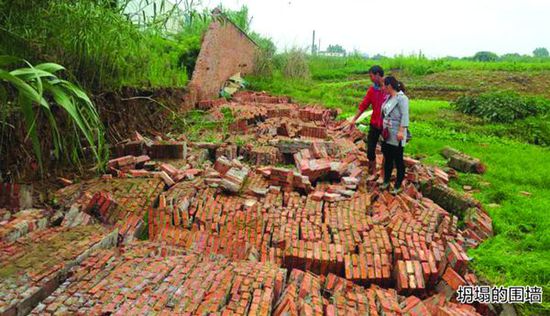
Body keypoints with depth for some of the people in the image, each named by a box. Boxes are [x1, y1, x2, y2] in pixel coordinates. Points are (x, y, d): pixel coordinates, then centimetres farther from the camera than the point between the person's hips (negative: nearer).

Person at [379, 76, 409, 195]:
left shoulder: (401, 98, -14)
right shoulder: (389, 97, 10)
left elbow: (405, 116, -21)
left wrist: (401, 131, -29)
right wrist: (383, 129, 19)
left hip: (396, 135, -8)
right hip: (387, 134, 8)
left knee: (398, 160, 4)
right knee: (387, 158, 17)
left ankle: (398, 186, 16)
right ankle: (386, 181, 32)